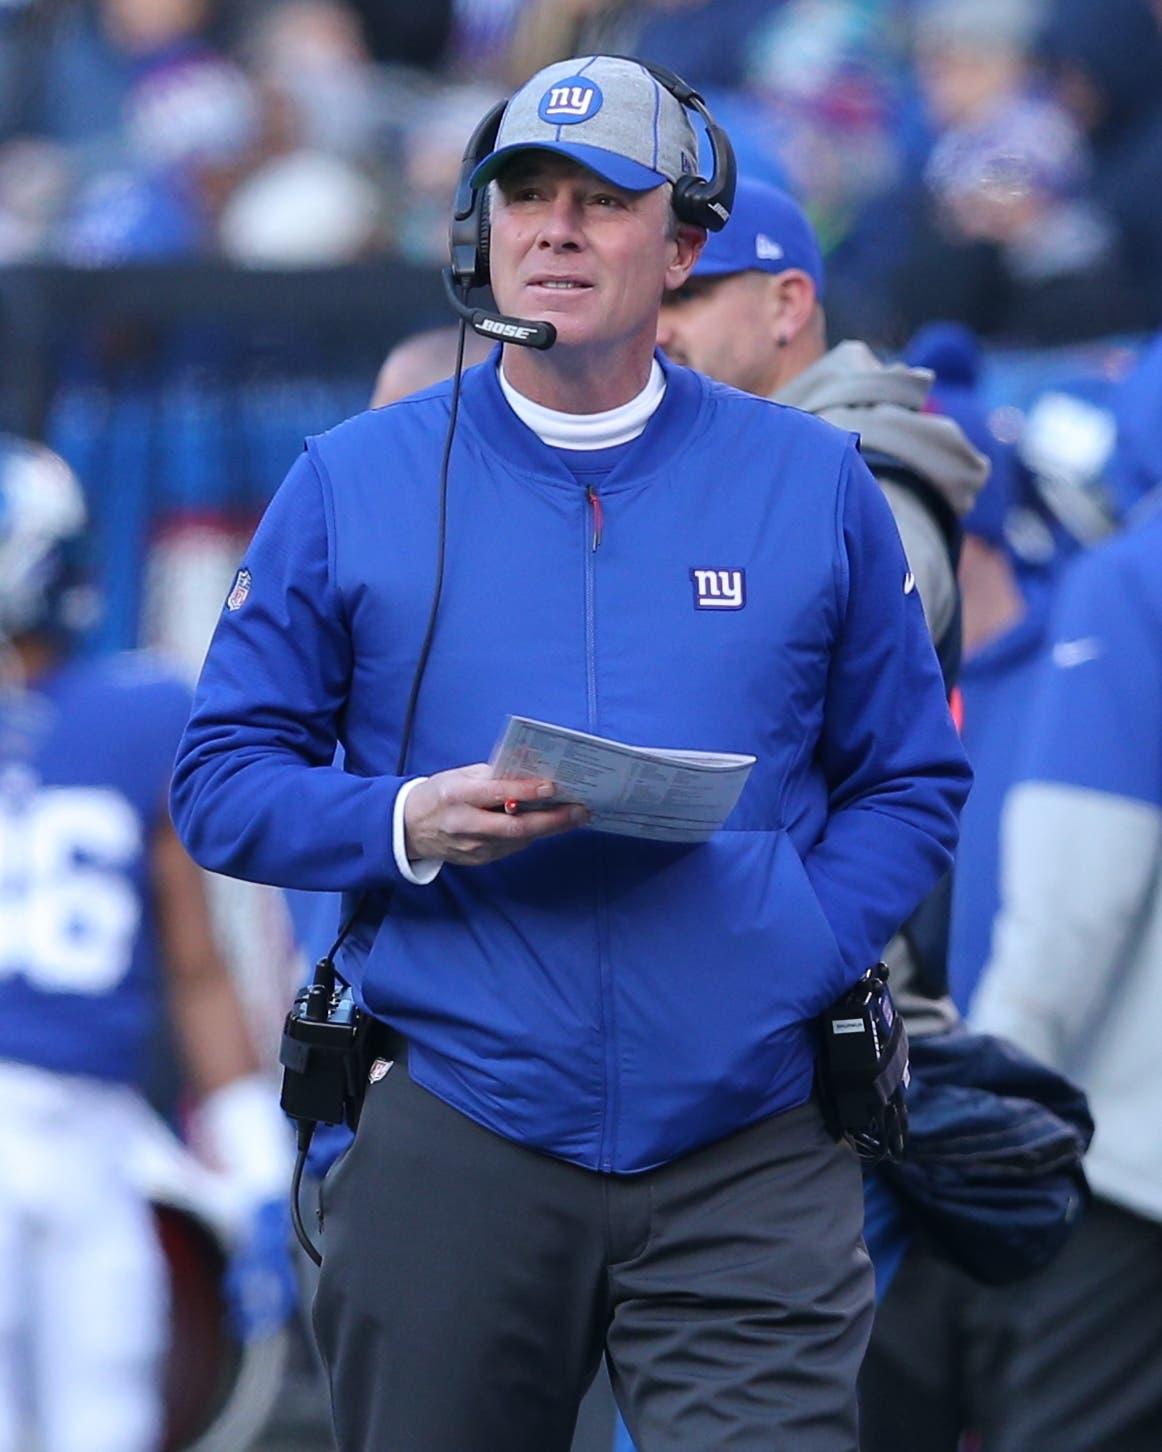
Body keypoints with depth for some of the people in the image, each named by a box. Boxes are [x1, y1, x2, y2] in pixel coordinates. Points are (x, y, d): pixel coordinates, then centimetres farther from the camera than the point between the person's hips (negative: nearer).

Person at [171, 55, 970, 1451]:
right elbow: (224, 778, 6)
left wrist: (801, 949, -7)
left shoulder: (815, 485, 9)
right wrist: (409, 825, -13)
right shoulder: (353, 484, 7)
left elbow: (910, 786, 12)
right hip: (454, 1144, 0)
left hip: (747, 1161, 0)